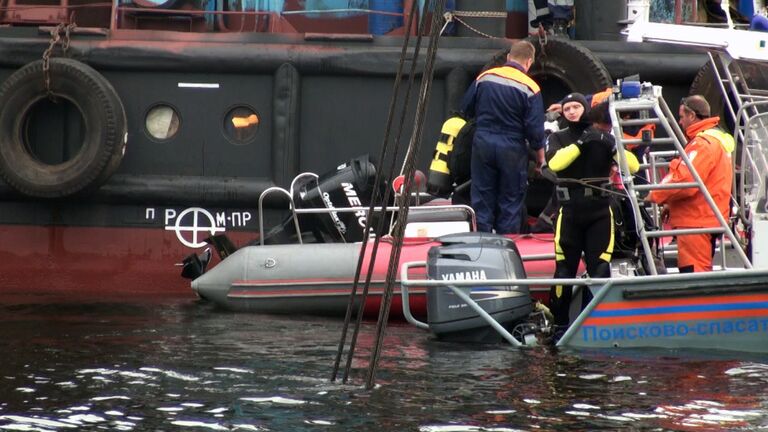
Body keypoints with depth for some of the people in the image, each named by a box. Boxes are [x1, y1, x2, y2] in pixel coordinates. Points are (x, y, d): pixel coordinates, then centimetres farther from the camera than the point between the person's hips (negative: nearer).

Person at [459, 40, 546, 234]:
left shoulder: (484, 78, 1)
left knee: (482, 198, 9)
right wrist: (541, 157, 3)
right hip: (512, 149, -3)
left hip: (483, 145, 3)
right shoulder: (530, 88, -9)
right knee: (510, 203, 7)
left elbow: (466, 109, 10)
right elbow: (535, 129, -9)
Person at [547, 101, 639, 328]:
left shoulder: (608, 142, 5)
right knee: (565, 267, -5)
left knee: (600, 267, 0)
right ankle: (559, 322, -1)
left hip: (600, 211, 2)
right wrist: (580, 143, -20)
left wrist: (613, 148, -20)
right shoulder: (562, 138, -1)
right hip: (570, 211, -2)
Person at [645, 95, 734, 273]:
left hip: (696, 222, -11)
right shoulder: (717, 139, 21)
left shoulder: (703, 143, -14)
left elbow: (686, 181, -24)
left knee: (693, 272, -14)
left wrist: (656, 196, -11)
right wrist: (671, 203, 18)